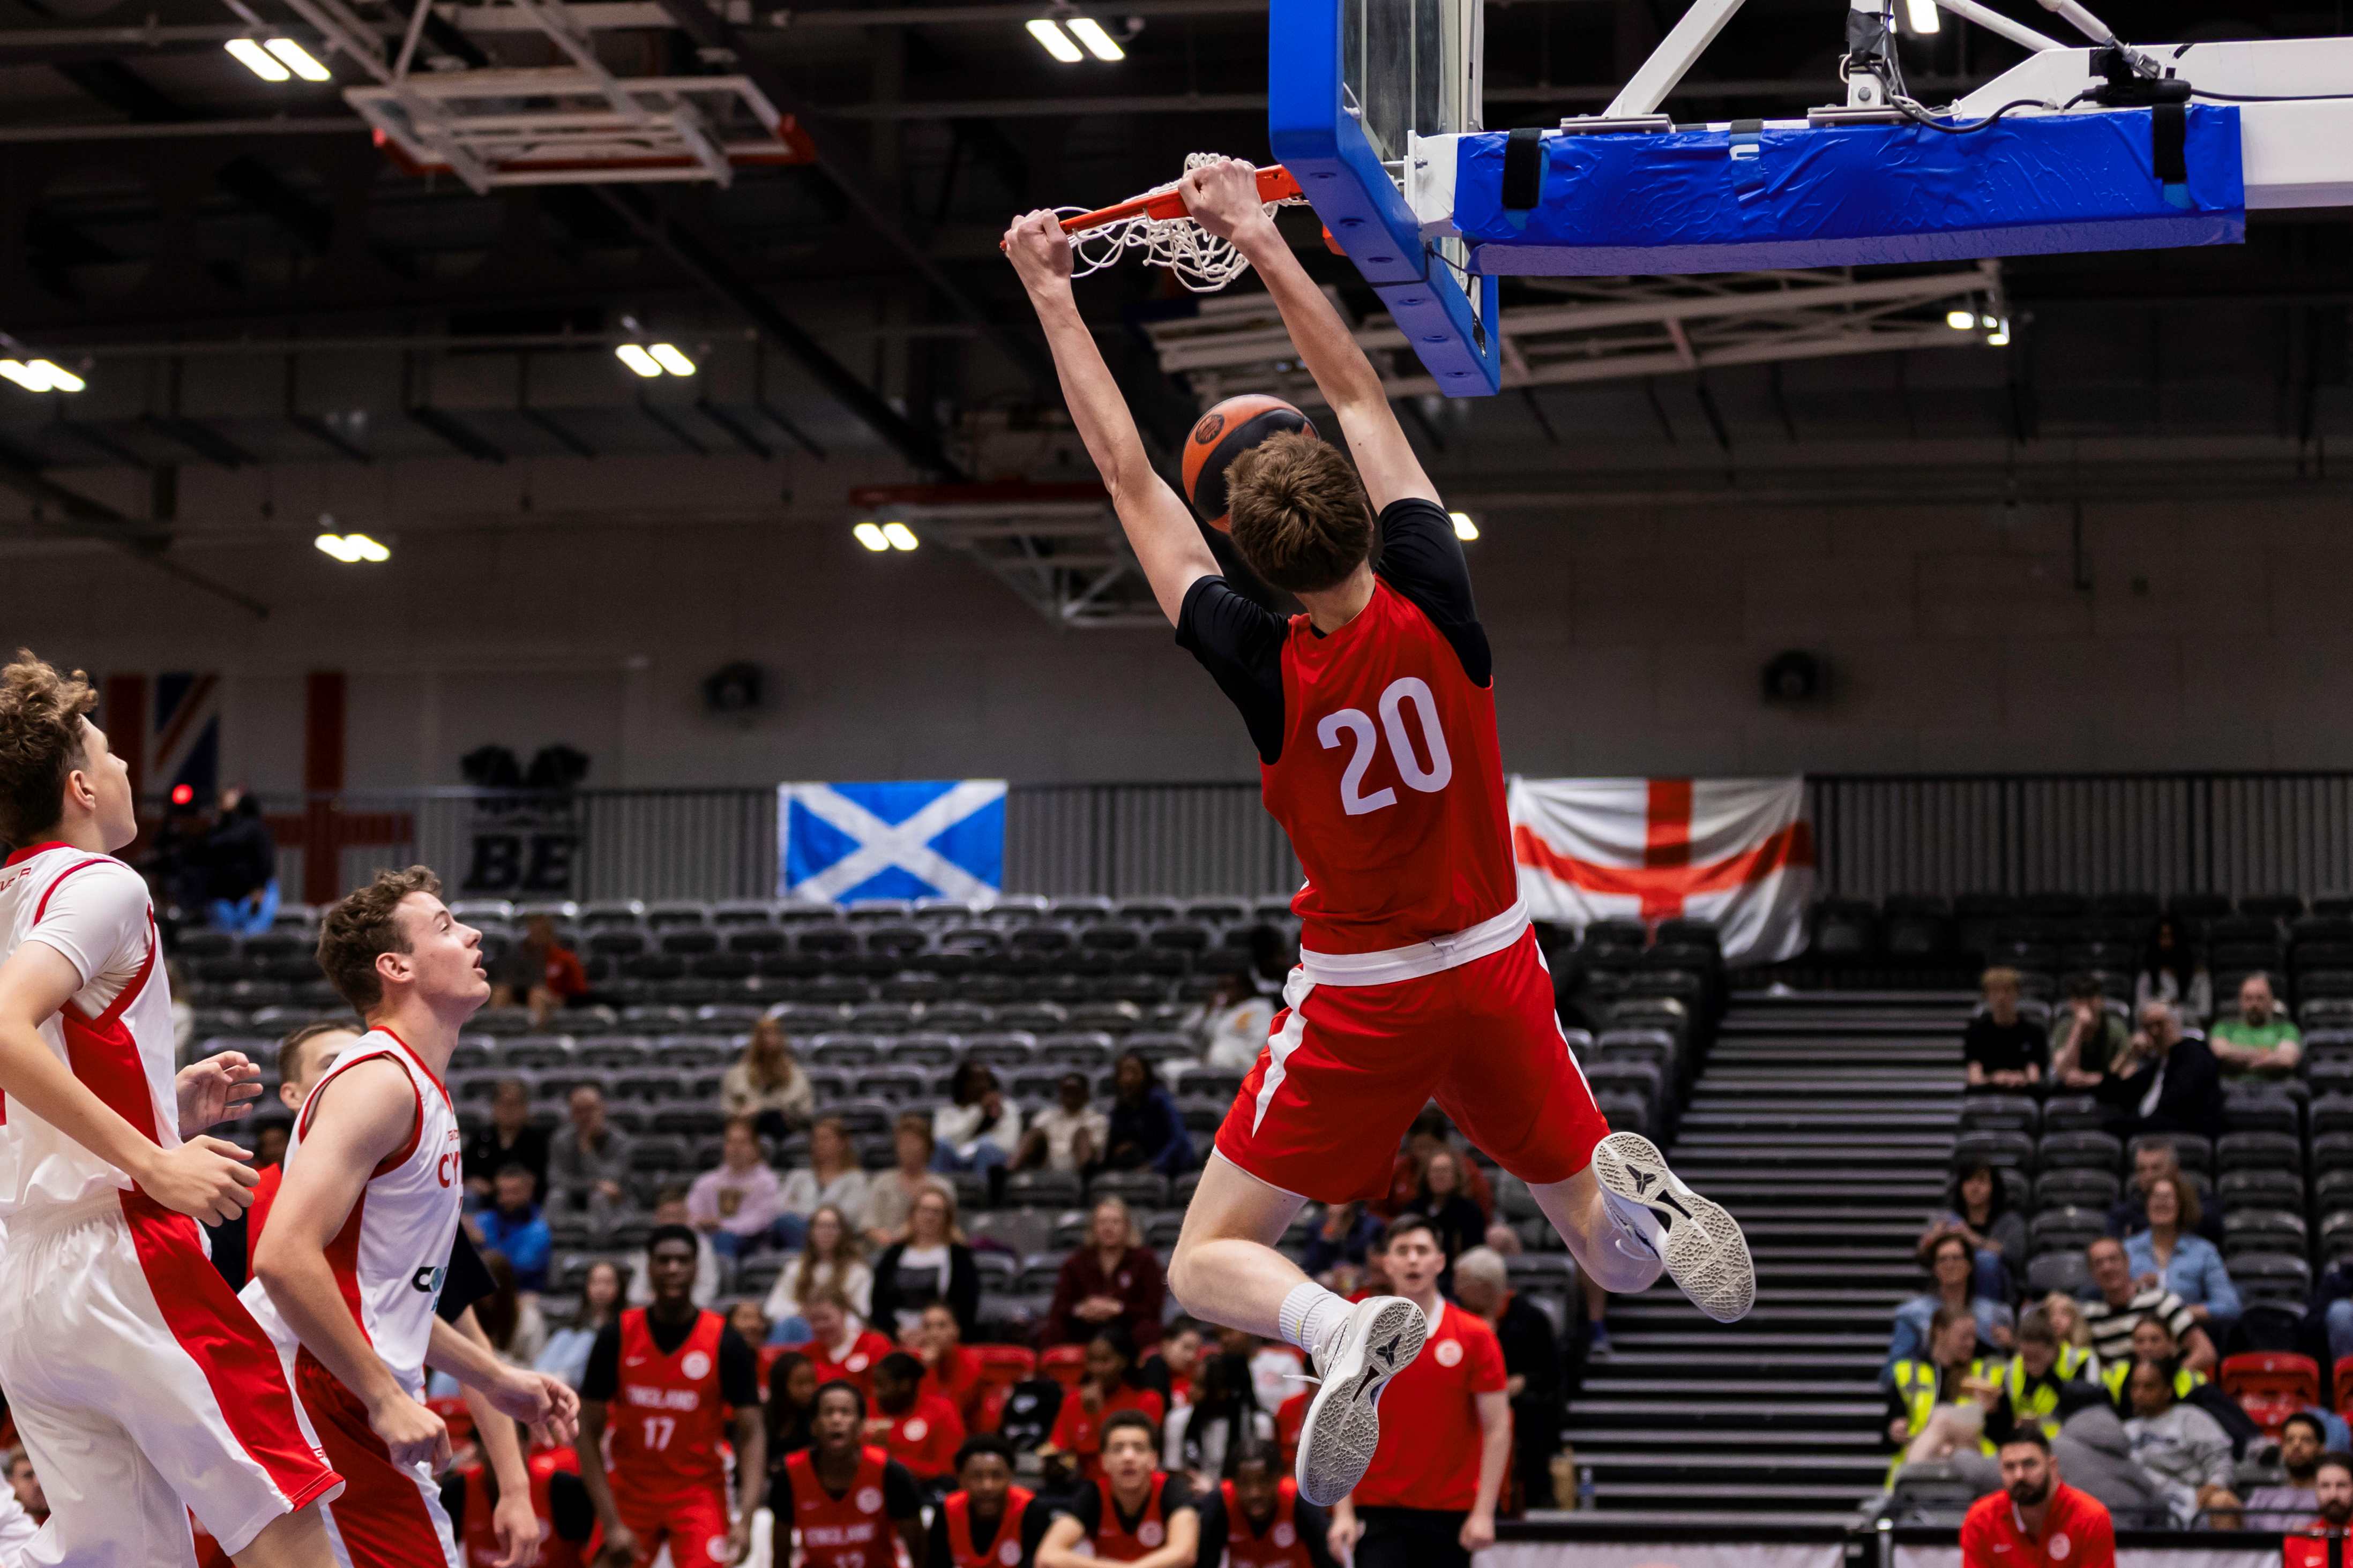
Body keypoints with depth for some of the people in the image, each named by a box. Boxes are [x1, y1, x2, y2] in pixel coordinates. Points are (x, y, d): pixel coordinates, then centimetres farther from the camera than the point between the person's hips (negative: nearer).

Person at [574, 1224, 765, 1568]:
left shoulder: (725, 1342, -11)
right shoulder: (618, 1337, -8)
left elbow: (751, 1433, -11)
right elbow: (589, 1432, -7)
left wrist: (745, 1519, -25)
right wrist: (611, 1523, -15)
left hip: (699, 1493, -2)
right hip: (629, 1491, 2)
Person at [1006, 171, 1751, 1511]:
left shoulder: (1268, 675, -19)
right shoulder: (1438, 609, -14)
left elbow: (1130, 478, -11)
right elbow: (1365, 403, -3)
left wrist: (1055, 300, -3)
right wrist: (1263, 243, 4)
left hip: (1362, 1002, -3)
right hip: (1496, 966, 3)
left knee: (1209, 1262, 7)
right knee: (1607, 1241, 19)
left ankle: (1345, 1334, -27)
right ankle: (1636, 1199, -19)